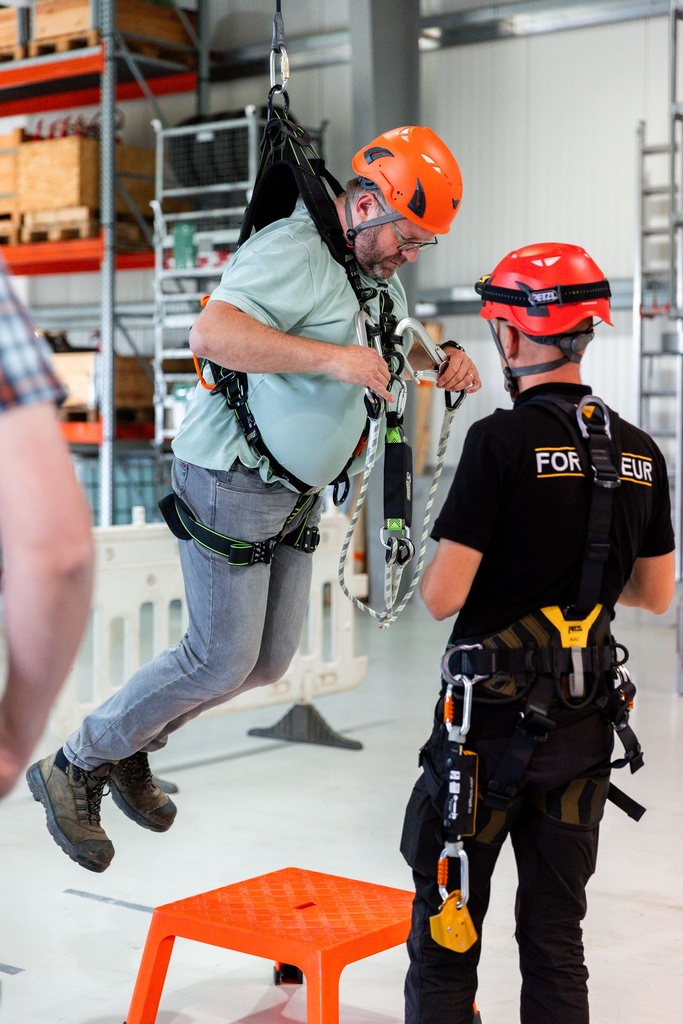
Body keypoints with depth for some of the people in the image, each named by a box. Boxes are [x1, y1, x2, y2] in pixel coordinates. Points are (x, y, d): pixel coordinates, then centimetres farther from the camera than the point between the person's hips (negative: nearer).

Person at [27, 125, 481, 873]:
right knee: (222, 662, -5)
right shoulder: (294, 251, -21)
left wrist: (446, 358, 6)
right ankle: (74, 769, 13)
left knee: (271, 658, 12)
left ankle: (129, 751, 30)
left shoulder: (375, 271, 11)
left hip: (294, 499, 10)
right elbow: (211, 334, -35)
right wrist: (331, 357, -36)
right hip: (230, 484, -10)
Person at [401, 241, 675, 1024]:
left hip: (493, 718, -5)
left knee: (447, 928, 7)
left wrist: (441, 562, 4)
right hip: (586, 723, 5)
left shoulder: (503, 440, -15)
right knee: (555, 930, 15)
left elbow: (442, 597, -16)